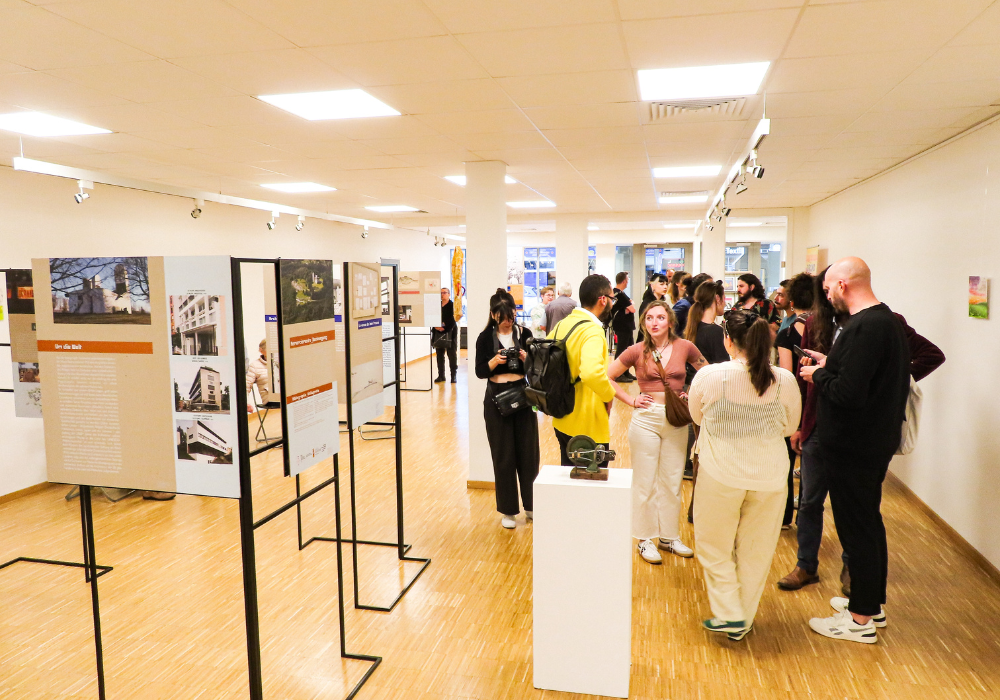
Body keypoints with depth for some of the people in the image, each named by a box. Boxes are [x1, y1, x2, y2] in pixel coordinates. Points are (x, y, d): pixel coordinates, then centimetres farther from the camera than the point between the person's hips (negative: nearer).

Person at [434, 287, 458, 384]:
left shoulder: (452, 305, -3)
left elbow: (453, 320, -10)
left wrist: (445, 329, -17)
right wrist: (436, 326, -9)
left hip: (450, 332, -4)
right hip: (438, 332, 5)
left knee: (452, 354, -1)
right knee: (439, 354, 6)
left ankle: (454, 376, 4)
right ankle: (441, 375, 14)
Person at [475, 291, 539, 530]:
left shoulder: (524, 334, 1)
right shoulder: (485, 338, -1)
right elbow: (480, 372, -4)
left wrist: (527, 359, -19)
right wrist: (495, 361, -22)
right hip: (497, 399, -1)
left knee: (528, 452, 5)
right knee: (503, 456, 5)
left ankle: (531, 505, 23)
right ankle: (507, 510, 17)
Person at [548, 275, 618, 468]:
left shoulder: (562, 324, 5)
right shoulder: (593, 330, -20)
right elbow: (592, 373, -37)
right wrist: (609, 394, -19)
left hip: (563, 420, 8)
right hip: (588, 425, -8)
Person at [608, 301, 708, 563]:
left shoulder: (684, 347, -1)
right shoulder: (637, 351, -5)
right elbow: (606, 377, -1)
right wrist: (631, 400, -6)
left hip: (677, 420, 2)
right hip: (646, 418, -2)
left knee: (672, 480, 12)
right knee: (645, 482, 6)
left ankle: (669, 536, 29)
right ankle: (645, 539, 20)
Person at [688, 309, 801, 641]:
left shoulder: (709, 376, -14)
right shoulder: (785, 381, -9)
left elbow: (697, 417, 4)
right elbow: (790, 427, 7)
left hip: (720, 475, -2)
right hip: (770, 477, 3)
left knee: (715, 547, 17)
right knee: (756, 551, 17)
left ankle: (728, 614, 15)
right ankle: (743, 621, 30)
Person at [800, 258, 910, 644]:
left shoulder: (863, 328, -24)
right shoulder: (889, 320, 9)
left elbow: (848, 393, -29)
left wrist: (819, 376, -12)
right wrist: (830, 366, 8)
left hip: (854, 447, -10)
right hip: (878, 440, 10)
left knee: (856, 528, 2)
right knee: (870, 521, 21)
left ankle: (861, 619, 15)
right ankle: (874, 602, 36)